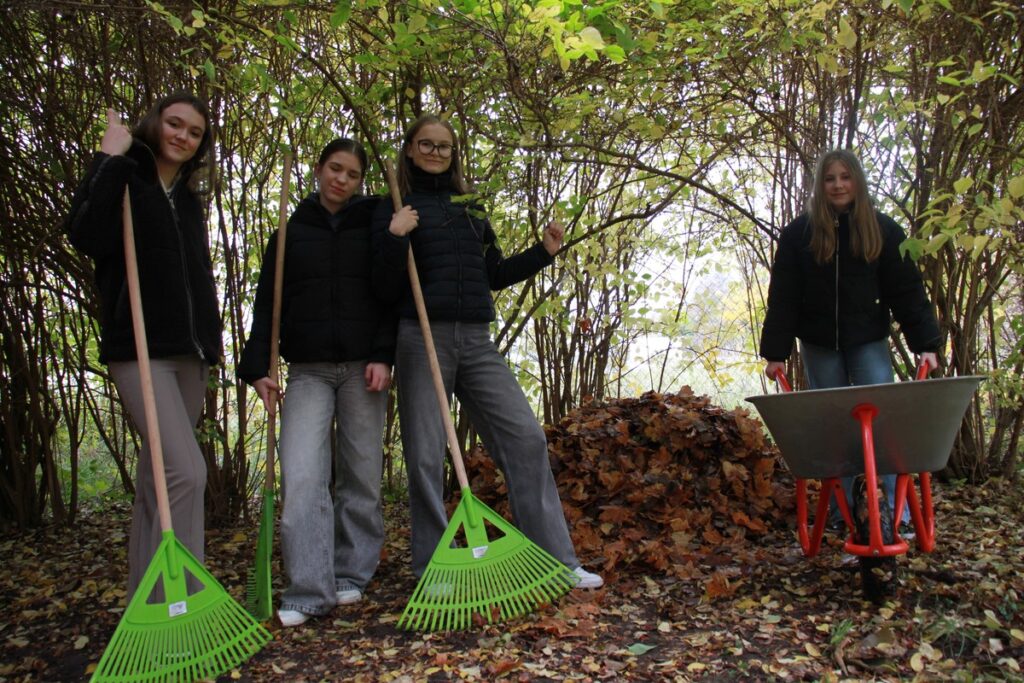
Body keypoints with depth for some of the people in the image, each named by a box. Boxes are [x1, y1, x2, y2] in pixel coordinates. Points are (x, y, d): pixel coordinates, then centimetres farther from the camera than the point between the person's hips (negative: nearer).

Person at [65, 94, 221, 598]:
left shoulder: (188, 198, 19)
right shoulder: (122, 179, 1)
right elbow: (86, 236, -19)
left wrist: (210, 343, 17)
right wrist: (110, 159, -13)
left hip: (189, 353, 7)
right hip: (140, 349, -7)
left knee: (157, 479, 9)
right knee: (186, 470, -20)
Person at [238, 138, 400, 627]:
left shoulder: (372, 227, 9)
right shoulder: (292, 231, 12)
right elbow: (267, 303, 8)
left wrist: (383, 356, -9)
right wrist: (257, 367, -2)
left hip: (362, 367, 0)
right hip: (308, 370, 1)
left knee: (362, 475, 3)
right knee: (301, 476, -11)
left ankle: (352, 575, 17)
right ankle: (309, 590, -6)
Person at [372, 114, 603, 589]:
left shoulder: (470, 208, 19)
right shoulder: (393, 209, 5)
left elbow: (494, 275, 20)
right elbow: (387, 290, -3)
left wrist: (543, 252, 10)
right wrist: (395, 238, -18)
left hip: (476, 341, 4)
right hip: (421, 339, -4)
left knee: (526, 437, -3)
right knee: (425, 456, 0)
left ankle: (557, 562, 4)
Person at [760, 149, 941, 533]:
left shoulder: (882, 230, 0)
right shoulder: (798, 233, -1)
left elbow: (907, 290, -1)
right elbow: (782, 297, -4)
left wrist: (925, 342, -8)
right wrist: (775, 352, -8)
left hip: (869, 343, 0)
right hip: (819, 346, 0)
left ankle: (899, 512, -1)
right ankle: (840, 511, 14)